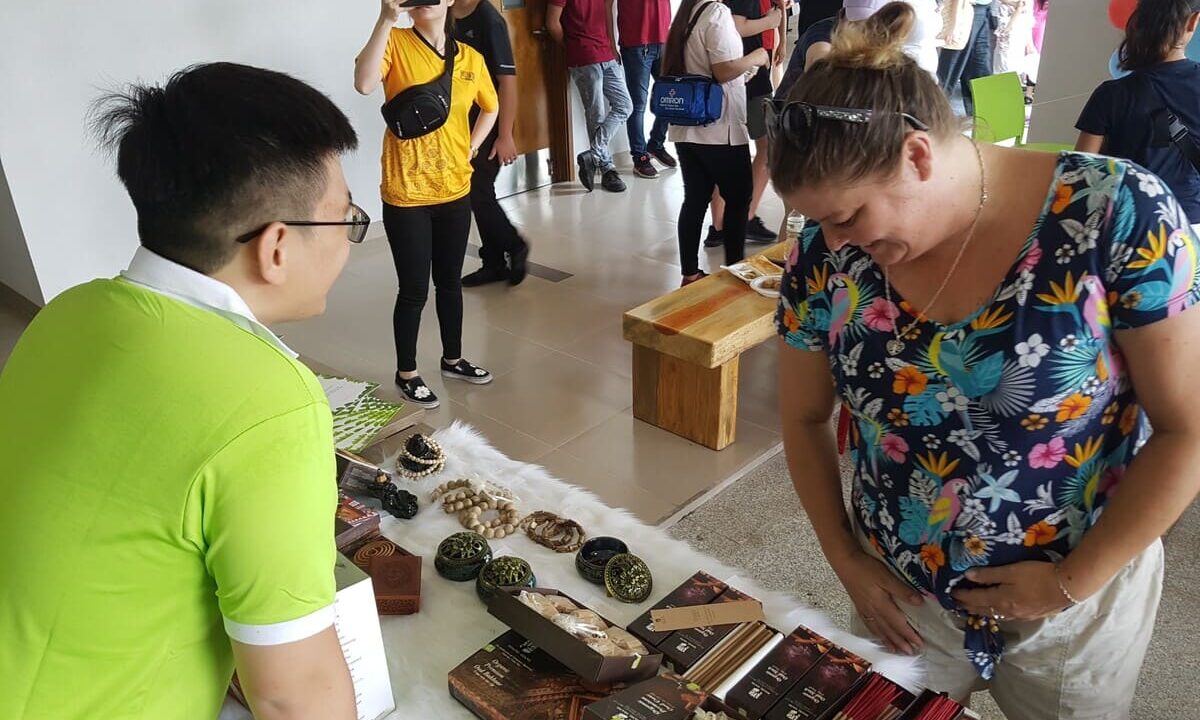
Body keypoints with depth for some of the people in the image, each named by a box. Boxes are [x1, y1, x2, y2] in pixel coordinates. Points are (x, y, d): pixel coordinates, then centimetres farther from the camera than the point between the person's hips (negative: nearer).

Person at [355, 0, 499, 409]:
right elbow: (364, 84, -28)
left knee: (450, 282, 18)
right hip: (406, 194, -4)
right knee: (414, 289, 3)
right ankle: (406, 373, 22)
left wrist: (470, 149, 9)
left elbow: (490, 107, 22)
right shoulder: (396, 43, -8)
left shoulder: (470, 58, 4)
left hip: (455, 190, 4)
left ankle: (453, 359, 36)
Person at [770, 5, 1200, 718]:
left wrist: (1072, 583, -14)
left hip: (1075, 604, -2)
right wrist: (844, 557, -2)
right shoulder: (826, 258, -12)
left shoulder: (1118, 215, -21)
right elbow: (805, 419, 1)